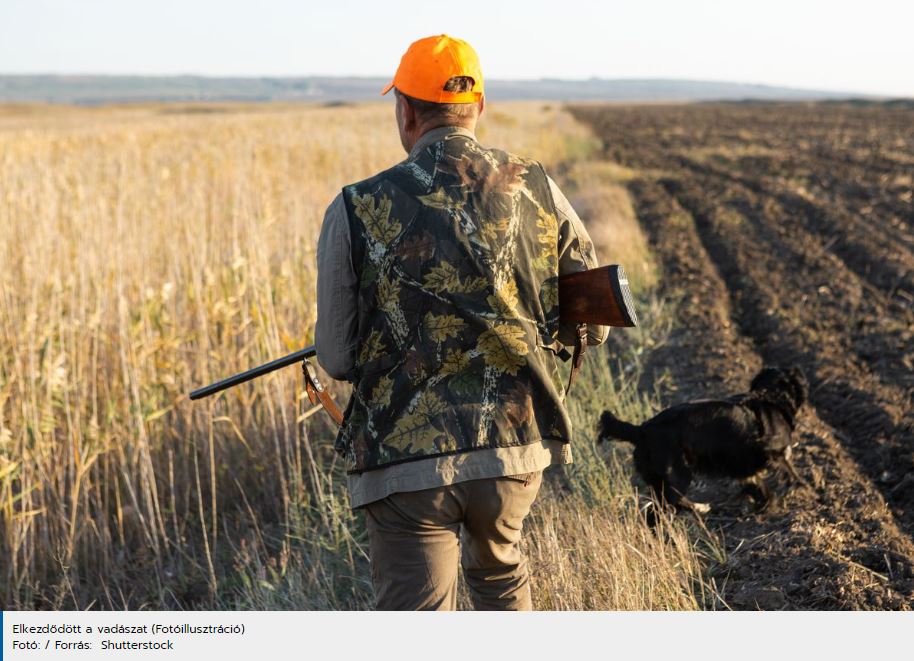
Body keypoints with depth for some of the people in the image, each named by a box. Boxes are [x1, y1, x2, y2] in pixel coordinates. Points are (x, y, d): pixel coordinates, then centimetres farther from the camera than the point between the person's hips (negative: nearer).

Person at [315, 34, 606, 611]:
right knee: (500, 572, 32)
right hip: (517, 447, 4)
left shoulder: (356, 212, -7)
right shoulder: (536, 191, 0)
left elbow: (336, 359, -1)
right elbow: (592, 324, 7)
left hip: (406, 462, -3)